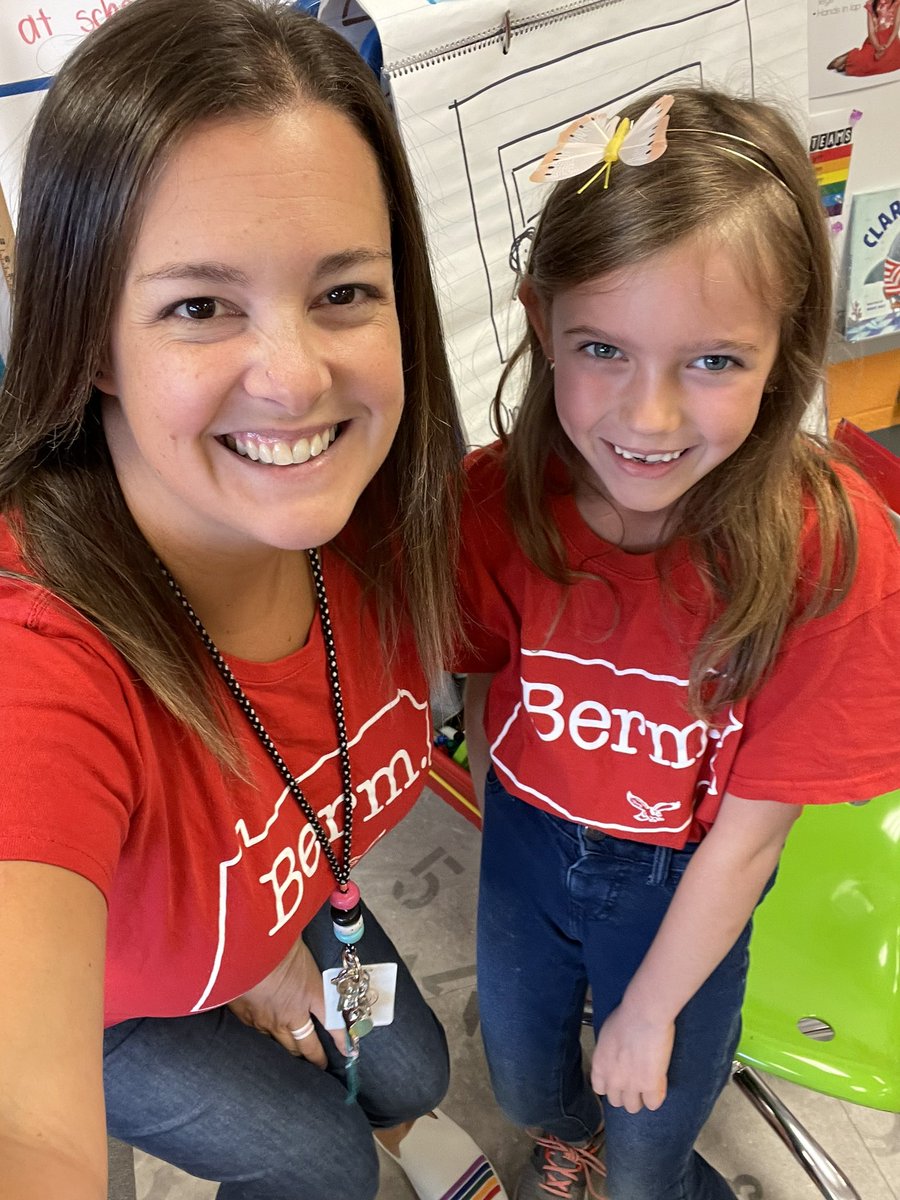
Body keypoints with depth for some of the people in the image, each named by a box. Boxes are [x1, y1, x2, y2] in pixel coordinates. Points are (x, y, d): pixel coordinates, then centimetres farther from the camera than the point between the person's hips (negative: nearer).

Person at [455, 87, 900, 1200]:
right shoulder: (496, 500, -24)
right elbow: (484, 683, -6)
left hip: (682, 887, -2)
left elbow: (747, 835, -21)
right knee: (523, 1085, 30)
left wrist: (650, 1010, -10)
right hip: (526, 846, 3)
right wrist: (502, 821, 5)